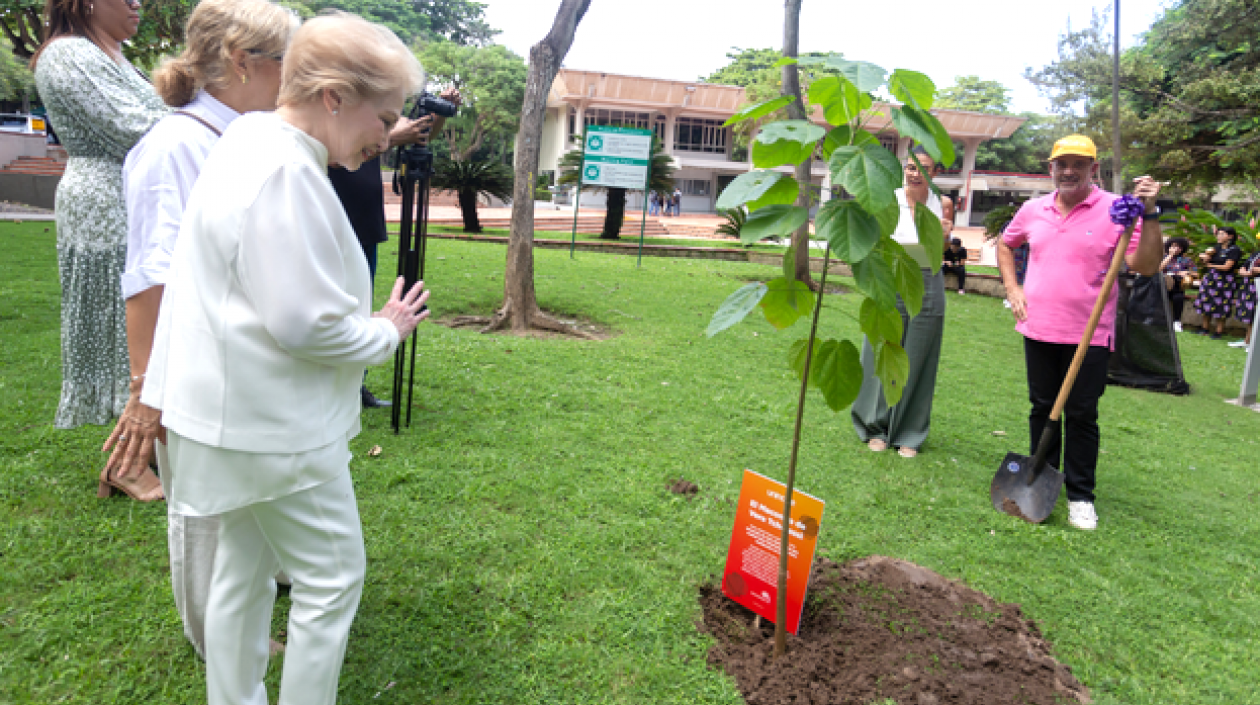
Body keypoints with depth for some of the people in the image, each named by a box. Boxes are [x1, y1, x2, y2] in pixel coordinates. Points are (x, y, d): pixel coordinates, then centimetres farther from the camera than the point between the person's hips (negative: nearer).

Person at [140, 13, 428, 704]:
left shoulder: (246, 141, 10)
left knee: (243, 570, 22)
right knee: (332, 580, 5)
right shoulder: (287, 173, -24)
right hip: (277, 425, -10)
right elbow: (305, 323, -25)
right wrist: (386, 331, -10)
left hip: (240, 413, 10)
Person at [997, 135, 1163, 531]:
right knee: (1042, 408, 14)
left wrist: (1150, 215, -22)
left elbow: (1146, 267, -13)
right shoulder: (1034, 210, 6)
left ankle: (1080, 496, 16)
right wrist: (1012, 289, 11)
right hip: (1039, 330, 4)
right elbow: (1005, 245, 23)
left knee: (1082, 415, 3)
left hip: (1089, 335, -3)